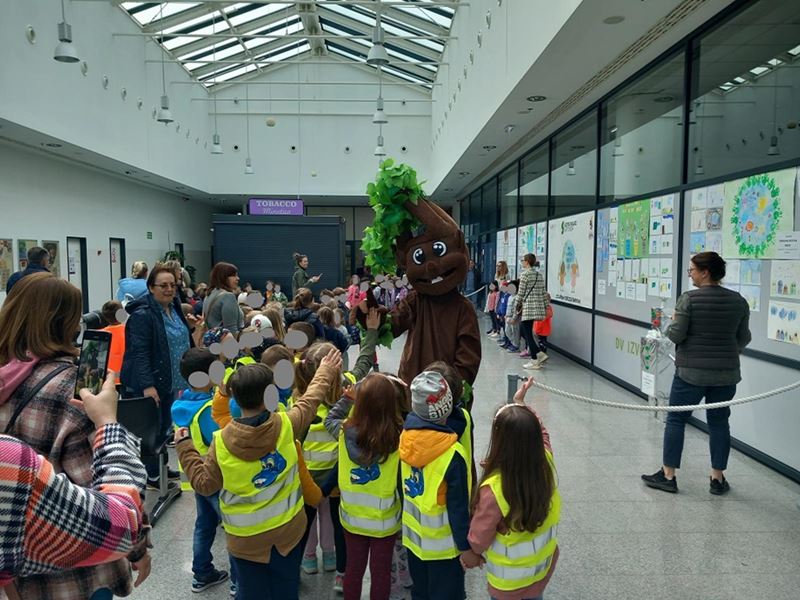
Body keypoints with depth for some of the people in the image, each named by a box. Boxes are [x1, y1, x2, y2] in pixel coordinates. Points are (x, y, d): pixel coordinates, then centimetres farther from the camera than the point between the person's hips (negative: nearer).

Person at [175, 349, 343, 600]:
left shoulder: (221, 441, -20)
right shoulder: (285, 425, -18)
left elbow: (204, 484, -8)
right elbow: (309, 401, 1)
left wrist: (184, 448, 2)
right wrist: (326, 372, 17)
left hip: (245, 537, -1)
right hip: (288, 528, 1)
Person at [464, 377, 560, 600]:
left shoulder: (494, 489, -38)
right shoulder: (546, 463, -23)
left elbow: (480, 534, -20)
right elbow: (540, 434, 2)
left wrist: (474, 552, 1)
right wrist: (521, 404, 10)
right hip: (543, 562, 5)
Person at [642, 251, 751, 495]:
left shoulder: (689, 299, -12)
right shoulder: (738, 301, 3)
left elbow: (675, 334, -13)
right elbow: (744, 338, 8)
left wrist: (672, 325, 7)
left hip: (691, 372, -4)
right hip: (726, 374, 4)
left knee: (676, 419, 5)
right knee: (719, 422, 12)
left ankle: (668, 476, 10)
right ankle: (718, 479, 18)